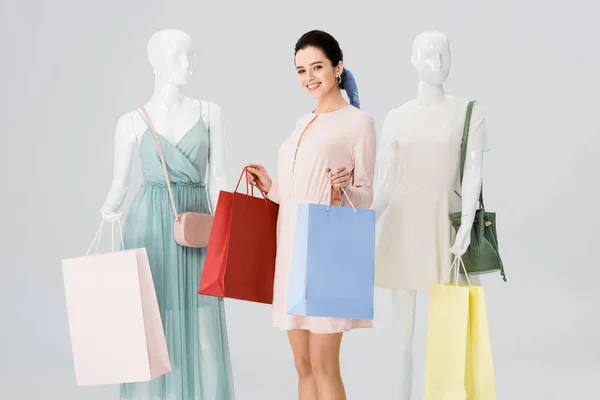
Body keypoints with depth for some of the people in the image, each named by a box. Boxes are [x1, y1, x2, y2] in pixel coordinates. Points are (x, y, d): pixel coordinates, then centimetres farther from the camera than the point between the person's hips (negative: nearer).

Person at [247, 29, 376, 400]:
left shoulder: (358, 121, -4)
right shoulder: (304, 122, 17)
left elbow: (366, 195, -5)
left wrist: (342, 191, -24)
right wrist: (271, 187, 9)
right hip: (292, 245, 7)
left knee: (323, 365, -6)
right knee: (303, 365, 9)